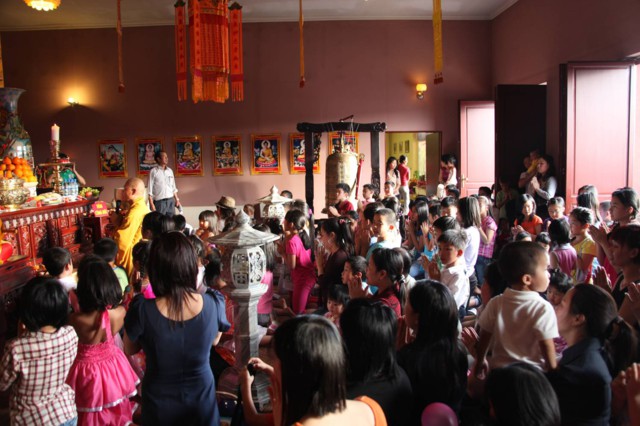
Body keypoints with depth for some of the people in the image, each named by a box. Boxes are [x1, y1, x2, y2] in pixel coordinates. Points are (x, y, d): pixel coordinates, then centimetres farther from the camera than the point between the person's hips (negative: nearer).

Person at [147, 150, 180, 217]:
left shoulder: (170, 171, 12)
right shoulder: (153, 171, -5)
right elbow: (150, 189, -7)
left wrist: (177, 199, 12)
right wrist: (152, 204, -12)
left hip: (171, 201, 5)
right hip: (159, 201, -5)